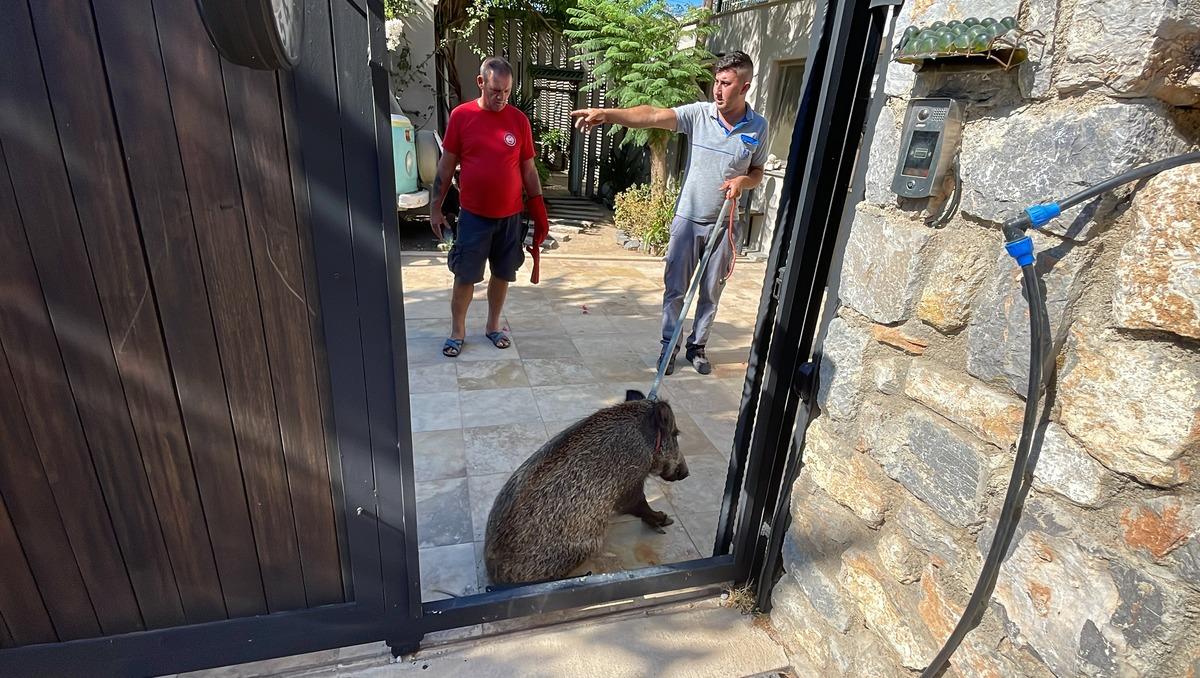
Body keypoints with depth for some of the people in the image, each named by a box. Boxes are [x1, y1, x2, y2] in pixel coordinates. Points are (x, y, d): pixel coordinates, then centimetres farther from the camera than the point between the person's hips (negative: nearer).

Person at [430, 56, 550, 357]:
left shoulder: (519, 119, 1)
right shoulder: (461, 115, -4)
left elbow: (529, 169, 6)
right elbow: (446, 165, 1)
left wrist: (539, 211, 3)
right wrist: (435, 208, 1)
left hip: (511, 216, 2)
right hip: (473, 215, -2)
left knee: (503, 274, 12)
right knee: (465, 276, 5)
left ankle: (493, 326, 30)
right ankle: (457, 331, 22)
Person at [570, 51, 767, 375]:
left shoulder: (758, 127, -2)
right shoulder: (698, 113, -9)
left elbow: (757, 172, 11)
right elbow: (652, 116, -23)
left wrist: (743, 181, -13)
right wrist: (606, 113, -38)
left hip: (723, 224, 2)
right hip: (687, 218, -1)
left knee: (711, 293, 11)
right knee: (675, 288, 5)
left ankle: (697, 345, 29)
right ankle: (669, 345, 21)